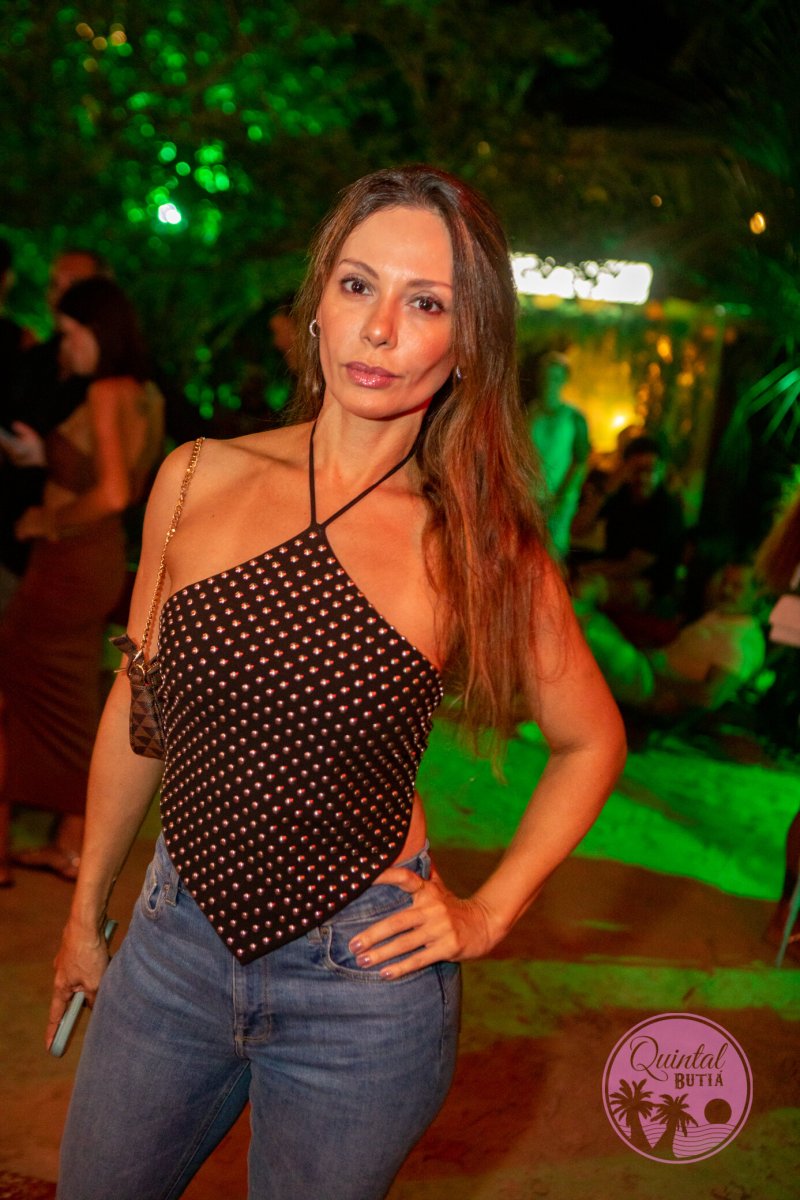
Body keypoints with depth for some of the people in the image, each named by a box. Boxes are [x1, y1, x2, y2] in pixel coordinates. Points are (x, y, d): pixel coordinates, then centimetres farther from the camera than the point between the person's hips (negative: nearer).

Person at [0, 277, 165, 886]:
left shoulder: (105, 394, -18)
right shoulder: (146, 397, 8)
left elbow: (111, 495, -28)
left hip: (70, 563, -9)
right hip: (103, 562, 9)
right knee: (72, 702, 16)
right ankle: (72, 845, 25)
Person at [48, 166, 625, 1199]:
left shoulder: (481, 543, -11)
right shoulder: (198, 478, -5)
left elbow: (591, 741, 3)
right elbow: (139, 702, 6)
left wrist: (488, 914, -3)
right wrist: (87, 909, 14)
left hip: (361, 979, -2)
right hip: (174, 945, 3)